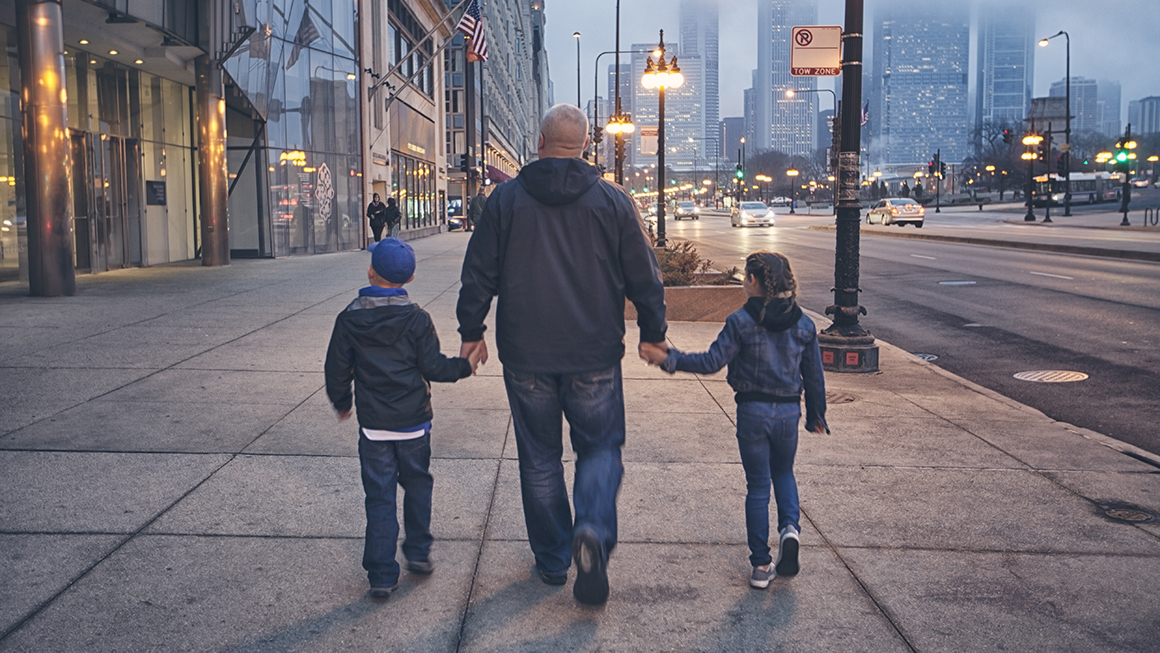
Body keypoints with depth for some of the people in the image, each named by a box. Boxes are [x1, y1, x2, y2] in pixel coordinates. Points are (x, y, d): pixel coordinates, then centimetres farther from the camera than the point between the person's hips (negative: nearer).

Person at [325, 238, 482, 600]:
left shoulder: (349, 319, -5)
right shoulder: (417, 318, -9)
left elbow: (337, 369, 1)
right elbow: (433, 367, -9)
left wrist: (341, 403, 19)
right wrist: (466, 365, 9)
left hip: (373, 424, 0)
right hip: (414, 421, 0)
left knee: (380, 497, 4)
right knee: (417, 483, 21)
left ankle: (382, 576, 5)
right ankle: (418, 552, 26)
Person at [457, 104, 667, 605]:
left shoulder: (506, 198, -1)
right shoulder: (613, 202, -2)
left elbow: (479, 273, 2)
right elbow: (644, 278, 2)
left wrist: (471, 331, 13)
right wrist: (653, 334, 14)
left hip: (526, 356, 1)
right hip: (594, 357, 0)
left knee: (539, 458, 13)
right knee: (601, 447, 13)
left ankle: (552, 560, 21)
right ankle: (593, 532, -12)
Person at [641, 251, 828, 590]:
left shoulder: (741, 322, -10)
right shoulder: (804, 325, 2)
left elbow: (711, 362, -14)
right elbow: (814, 375, 7)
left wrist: (668, 359, -10)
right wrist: (816, 415, 19)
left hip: (752, 411, -3)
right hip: (789, 411, 3)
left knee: (757, 486, 7)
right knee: (783, 472, 25)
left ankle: (761, 565, 9)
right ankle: (790, 527, -1)